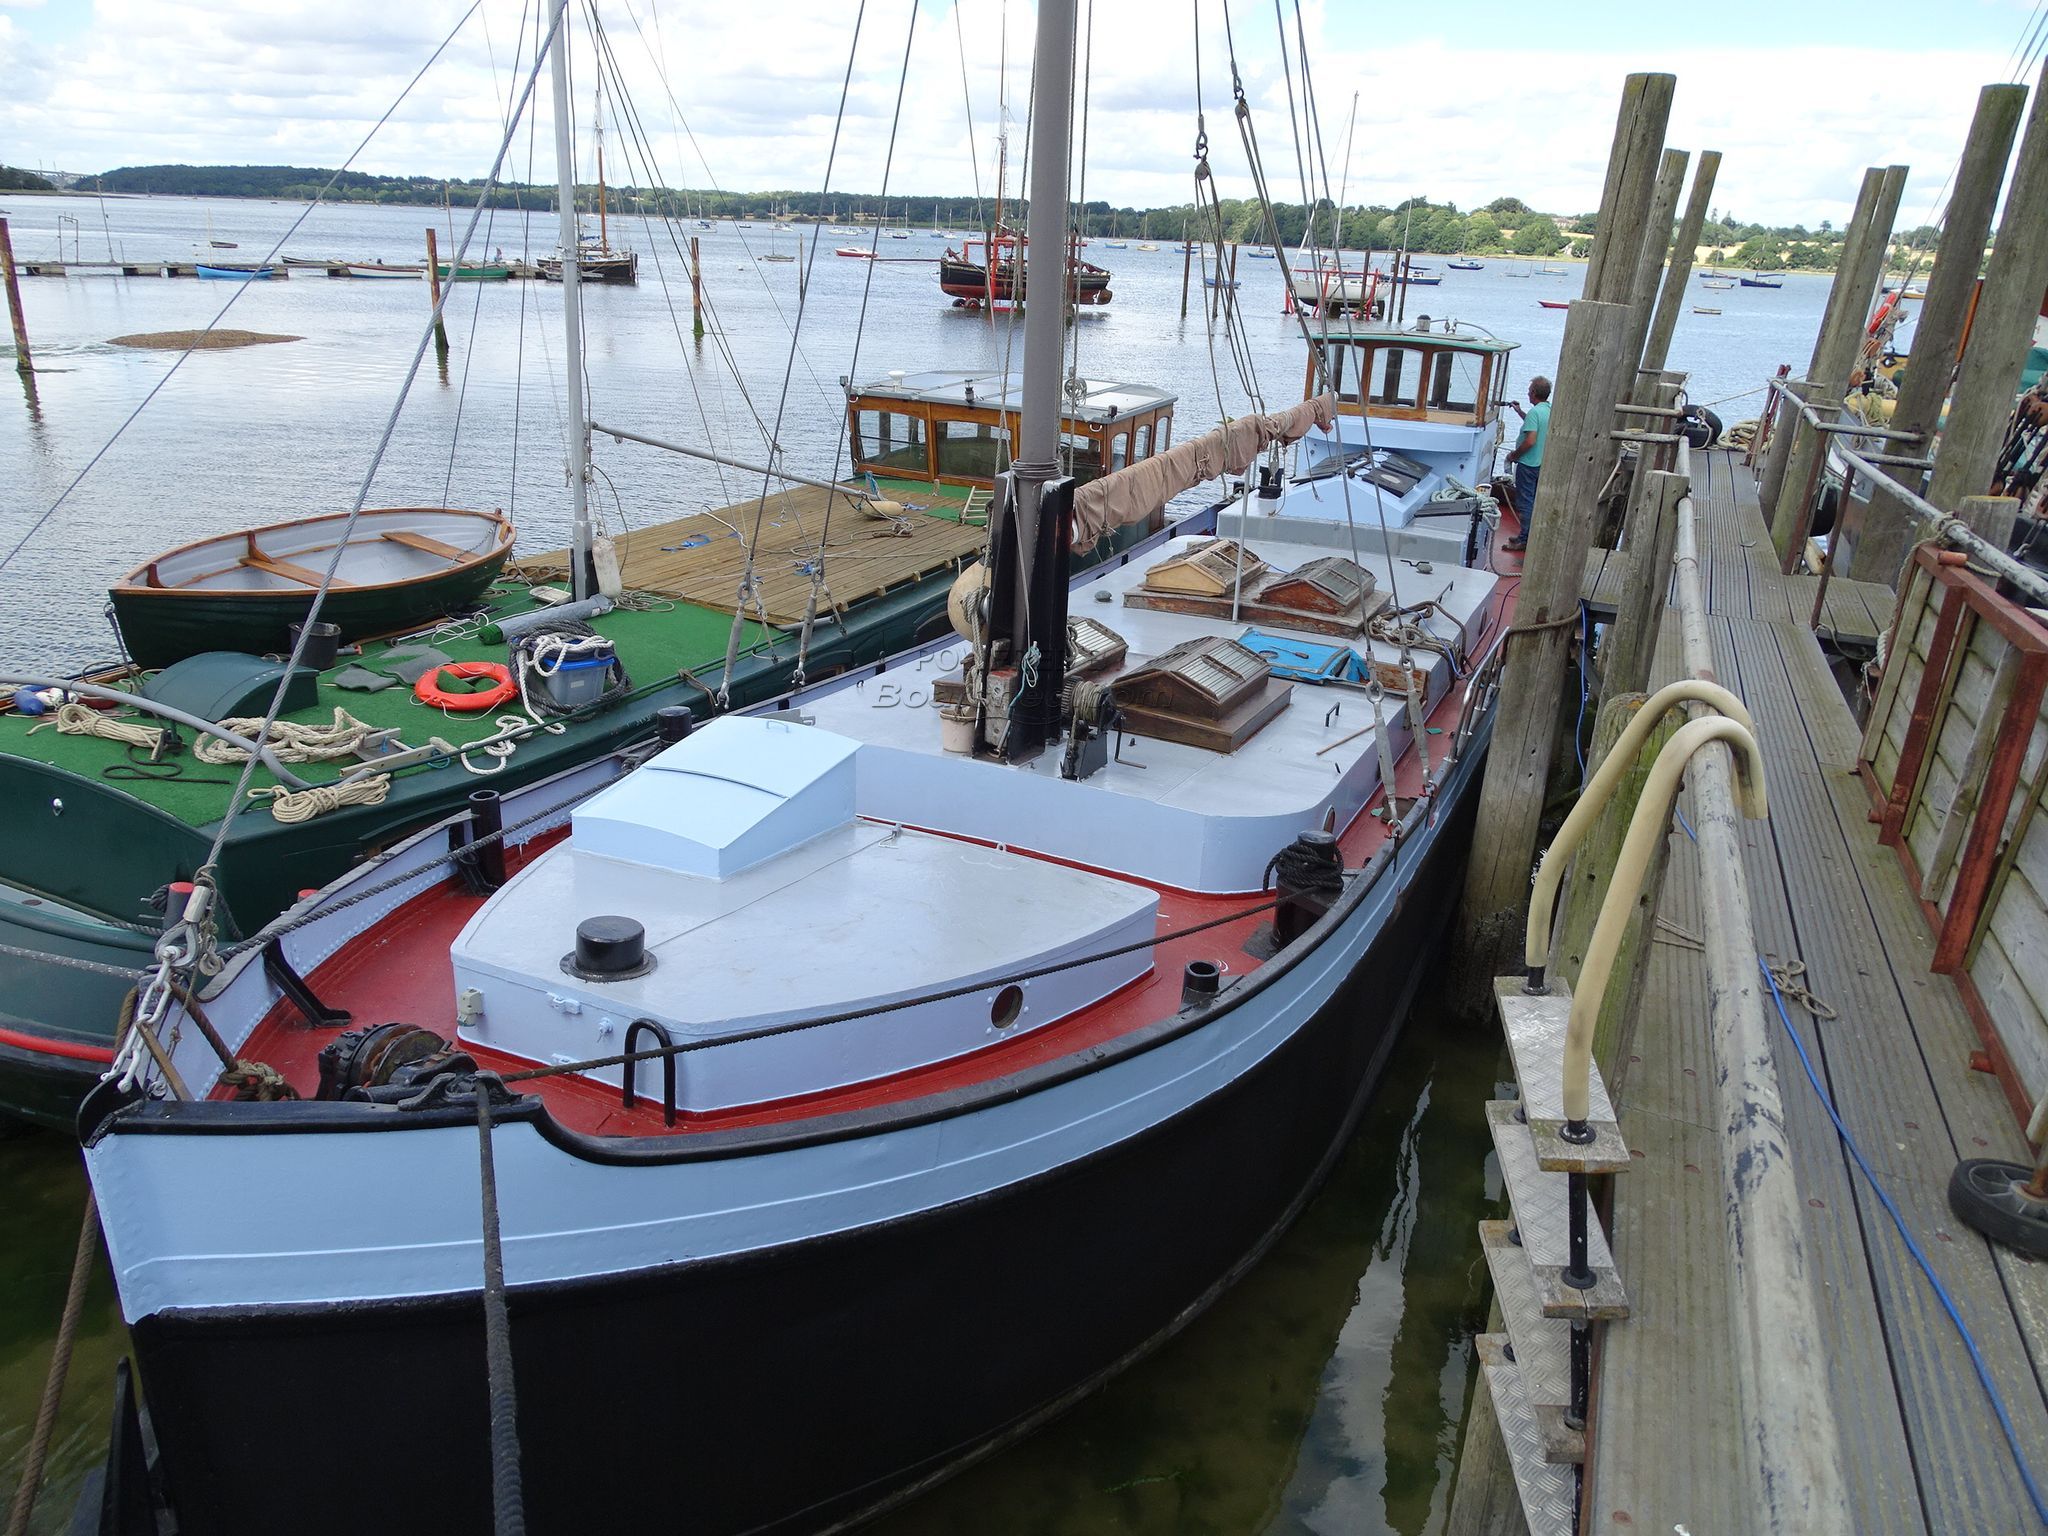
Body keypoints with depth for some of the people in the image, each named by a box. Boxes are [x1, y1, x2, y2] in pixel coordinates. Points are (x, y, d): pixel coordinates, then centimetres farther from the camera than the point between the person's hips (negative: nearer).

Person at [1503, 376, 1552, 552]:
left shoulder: (1535, 412, -19)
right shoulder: (1551, 411, 8)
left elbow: (1530, 441, -26)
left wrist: (1513, 455, -12)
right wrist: (1520, 411, 31)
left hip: (1528, 464, -9)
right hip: (1543, 463, 9)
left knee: (1525, 502, -2)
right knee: (1535, 502, 16)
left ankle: (1524, 540, 2)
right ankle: (1531, 536, 23)